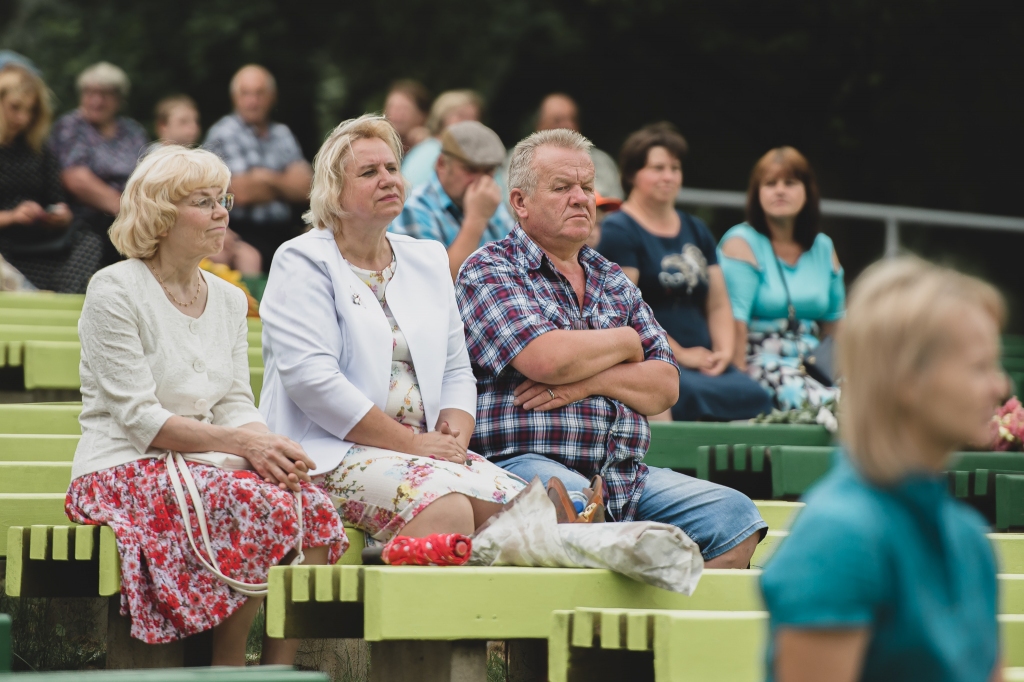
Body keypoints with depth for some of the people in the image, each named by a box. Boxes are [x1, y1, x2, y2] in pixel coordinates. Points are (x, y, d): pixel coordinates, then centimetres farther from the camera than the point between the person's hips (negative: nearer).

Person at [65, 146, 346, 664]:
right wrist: (238, 443, -22)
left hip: (198, 471, 6)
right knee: (262, 505, -31)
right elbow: (138, 416, -13)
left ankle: (283, 669, -21)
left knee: (313, 505, -22)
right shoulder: (115, 291, -7)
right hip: (124, 471, -6)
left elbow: (236, 405, 10)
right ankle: (228, 667, -17)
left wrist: (271, 449, -13)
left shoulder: (228, 300, 15)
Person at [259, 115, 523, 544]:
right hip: (331, 452, -6)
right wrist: (410, 443, -15)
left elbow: (456, 372, 20)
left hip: (426, 450, 6)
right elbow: (312, 379, -13)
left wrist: (455, 435, -4)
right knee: (445, 508, -34)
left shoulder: (427, 261, 21)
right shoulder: (303, 263, 0)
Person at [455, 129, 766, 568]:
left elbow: (665, 387, 14)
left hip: (625, 477, 6)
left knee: (734, 515, -16)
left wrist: (588, 381, -6)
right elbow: (546, 359, -14)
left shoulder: (614, 282, 24)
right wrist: (624, 342, 6)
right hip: (525, 463, -6)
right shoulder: (489, 270, 4)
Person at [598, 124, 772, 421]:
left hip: (704, 364, 6)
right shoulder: (618, 230, 2)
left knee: (758, 396, -24)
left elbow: (718, 305, 22)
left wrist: (724, 351, 2)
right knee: (693, 393, -39)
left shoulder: (696, 230, 24)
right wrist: (680, 354, -10)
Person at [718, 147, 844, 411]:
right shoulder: (742, 243, 0)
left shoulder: (823, 248, 18)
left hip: (810, 367, 6)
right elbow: (735, 324, -9)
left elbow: (834, 322, 21)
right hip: (760, 364, -6)